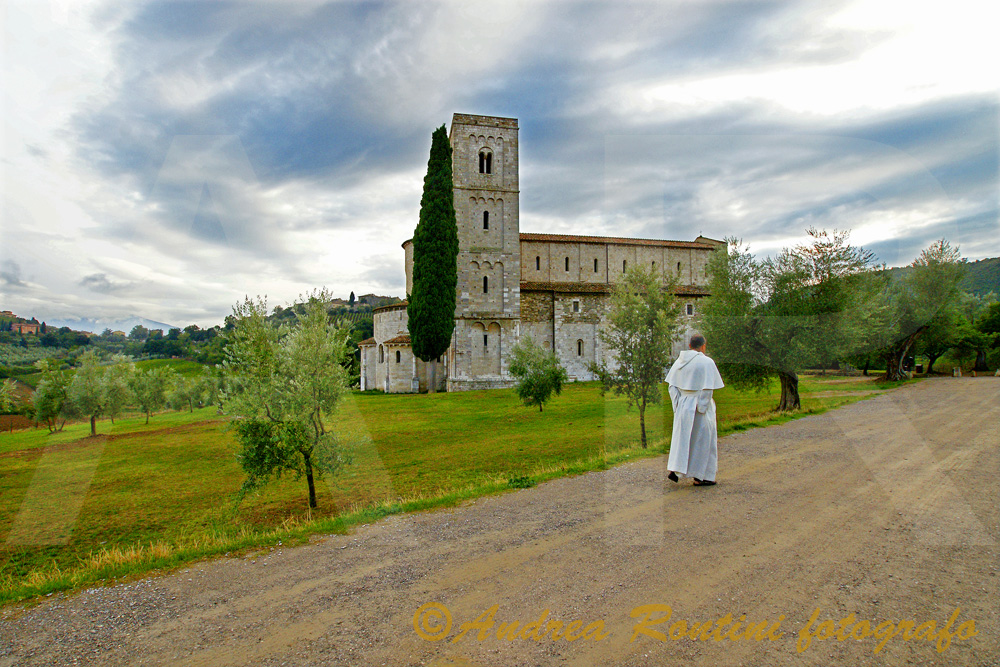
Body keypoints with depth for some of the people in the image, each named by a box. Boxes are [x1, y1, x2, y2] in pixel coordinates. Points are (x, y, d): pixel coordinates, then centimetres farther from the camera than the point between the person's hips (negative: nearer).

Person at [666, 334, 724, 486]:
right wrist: (701, 408, -13)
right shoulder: (706, 362, -12)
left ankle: (674, 470, 11)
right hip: (699, 408, -5)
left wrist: (677, 404, 8)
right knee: (702, 440, 6)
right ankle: (700, 477, 13)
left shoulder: (679, 361, 5)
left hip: (682, 406, 5)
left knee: (681, 438, 16)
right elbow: (707, 389, -17)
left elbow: (672, 385, 6)